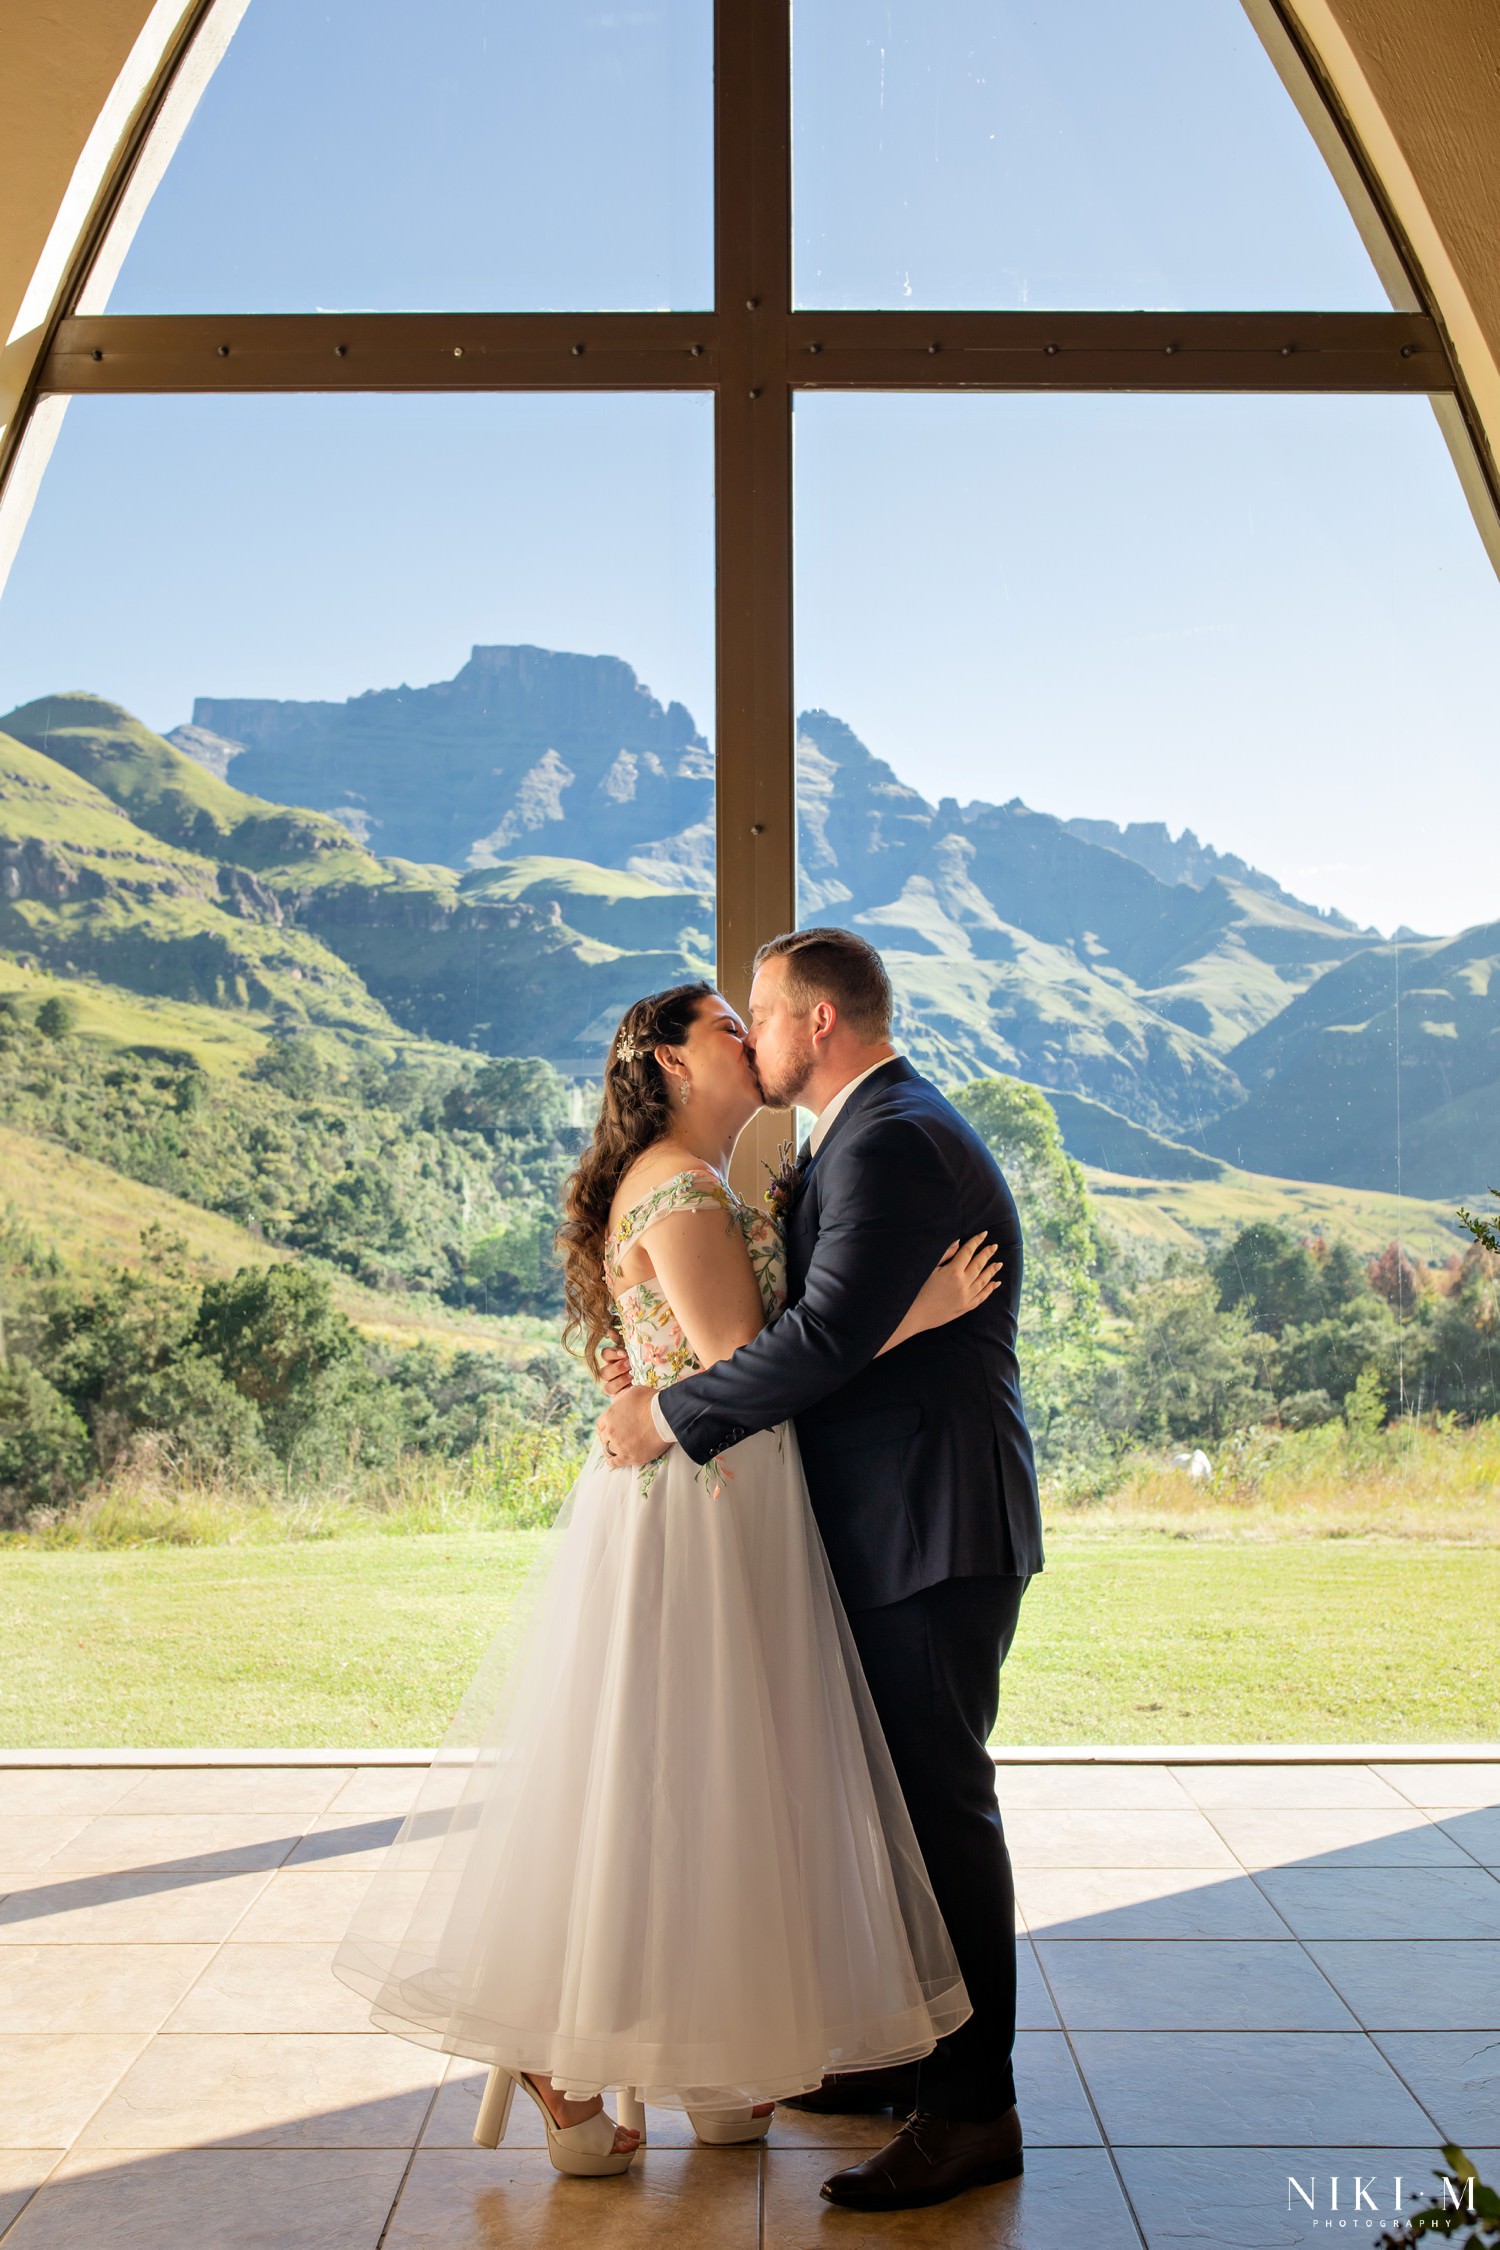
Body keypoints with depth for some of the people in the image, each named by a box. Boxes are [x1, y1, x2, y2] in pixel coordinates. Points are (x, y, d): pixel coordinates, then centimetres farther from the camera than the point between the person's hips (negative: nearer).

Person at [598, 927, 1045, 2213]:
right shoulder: (871, 1133, 17)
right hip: (896, 1527, 11)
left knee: (942, 1806, -3)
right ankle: (915, 2052, 31)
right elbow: (818, 1314, 18)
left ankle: (973, 2110, 7)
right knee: (906, 1798, 18)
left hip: (932, 1532, -11)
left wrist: (675, 1416, -18)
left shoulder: (891, 1144, -18)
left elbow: (829, 1337, -27)